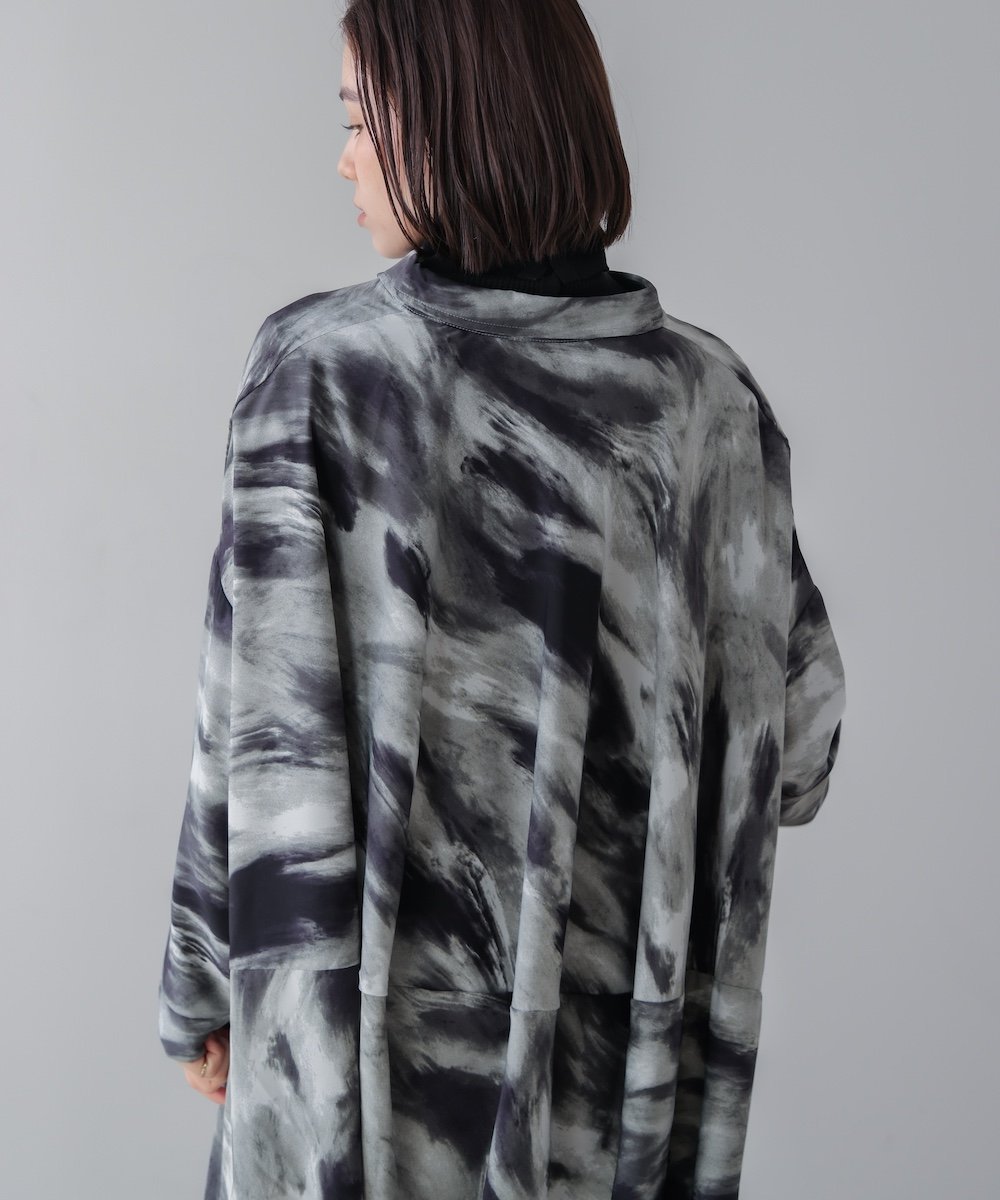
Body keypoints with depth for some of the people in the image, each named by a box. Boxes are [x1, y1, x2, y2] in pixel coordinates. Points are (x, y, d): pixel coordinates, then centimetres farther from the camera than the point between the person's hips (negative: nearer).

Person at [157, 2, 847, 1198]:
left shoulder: (318, 369, -15)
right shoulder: (711, 394, -8)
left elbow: (266, 732, -14)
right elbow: (792, 749, -3)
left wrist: (205, 985, 1)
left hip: (369, 1033, -2)